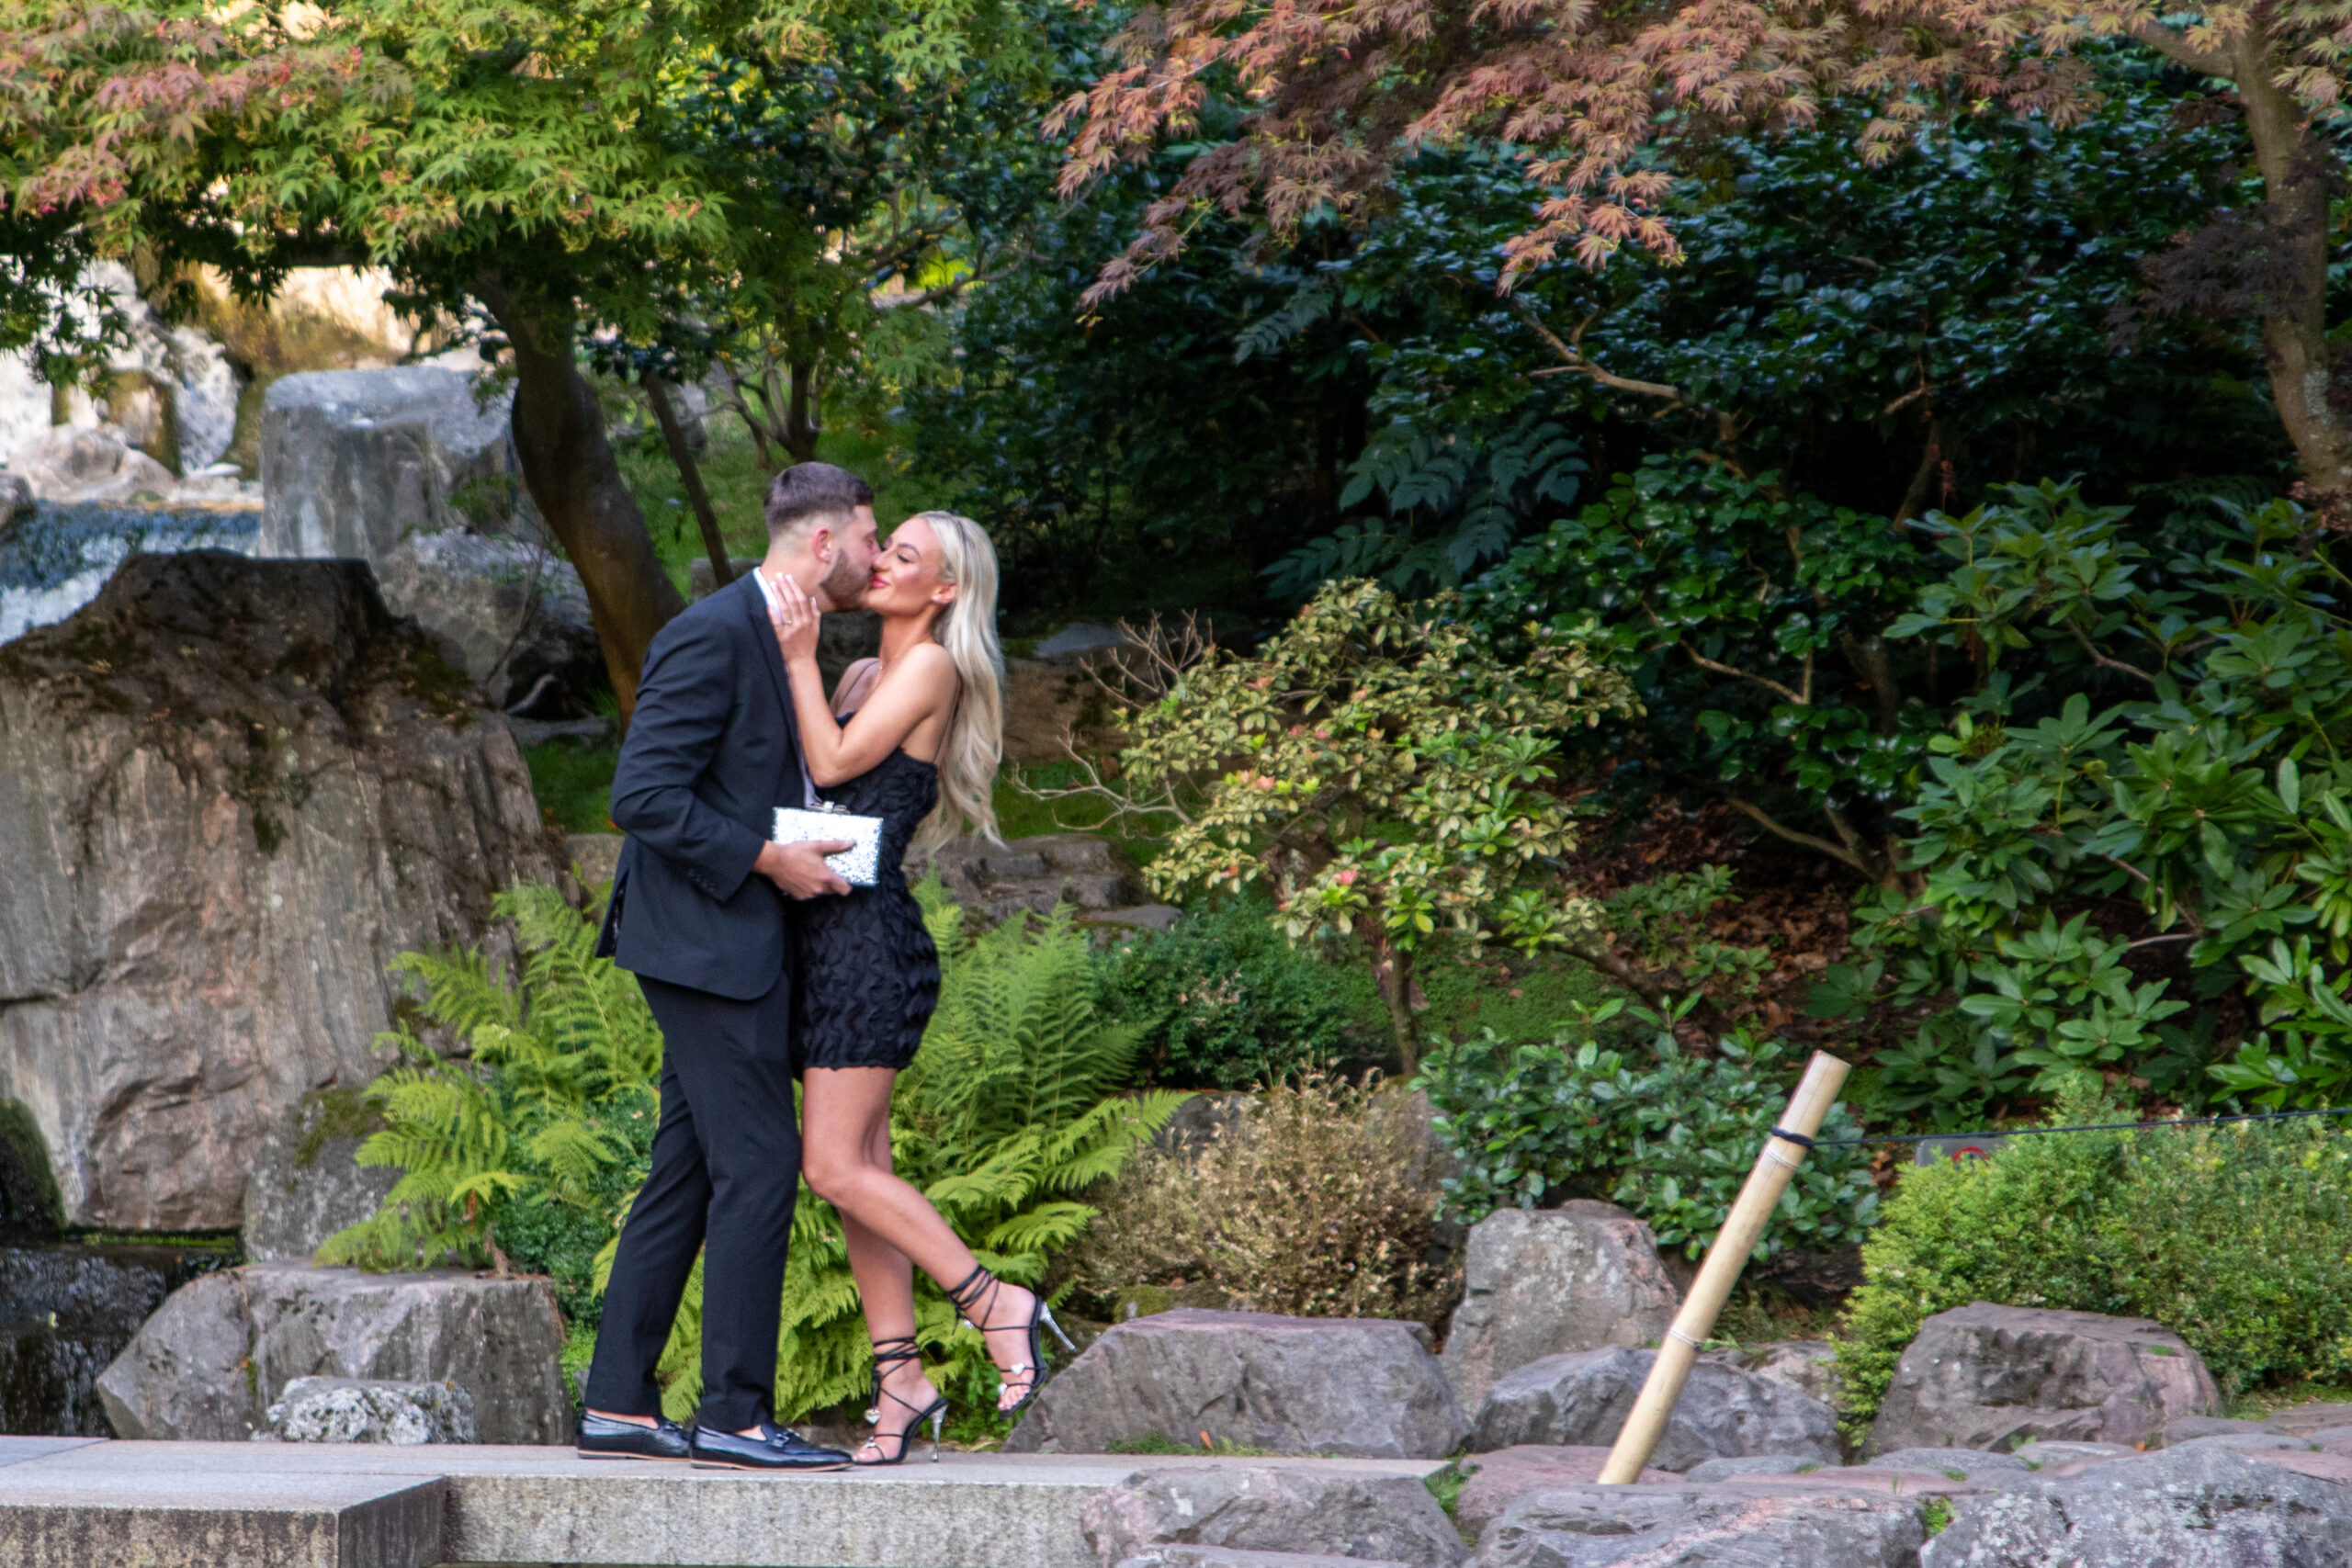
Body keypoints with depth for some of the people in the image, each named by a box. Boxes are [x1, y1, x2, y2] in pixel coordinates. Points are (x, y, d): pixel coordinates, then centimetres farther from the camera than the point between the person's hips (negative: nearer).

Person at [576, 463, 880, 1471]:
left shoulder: (776, 638, 17)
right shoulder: (712, 636, -15)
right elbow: (643, 796, -20)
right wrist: (769, 859, -18)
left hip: (733, 945, 10)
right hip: (706, 943, -10)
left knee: (687, 1175, 10)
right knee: (758, 1163, -8)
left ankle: (618, 1406, 13)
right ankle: (735, 1415, -3)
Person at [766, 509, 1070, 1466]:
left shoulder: (932, 667, -7)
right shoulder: (863, 675, 19)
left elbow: (834, 764, -14)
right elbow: (810, 772, 13)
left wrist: (800, 659, -12)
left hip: (870, 937, -9)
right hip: (828, 933, 9)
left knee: (837, 1166, -12)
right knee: (859, 1171, 7)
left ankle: (993, 1302, -4)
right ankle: (900, 1377, 9)